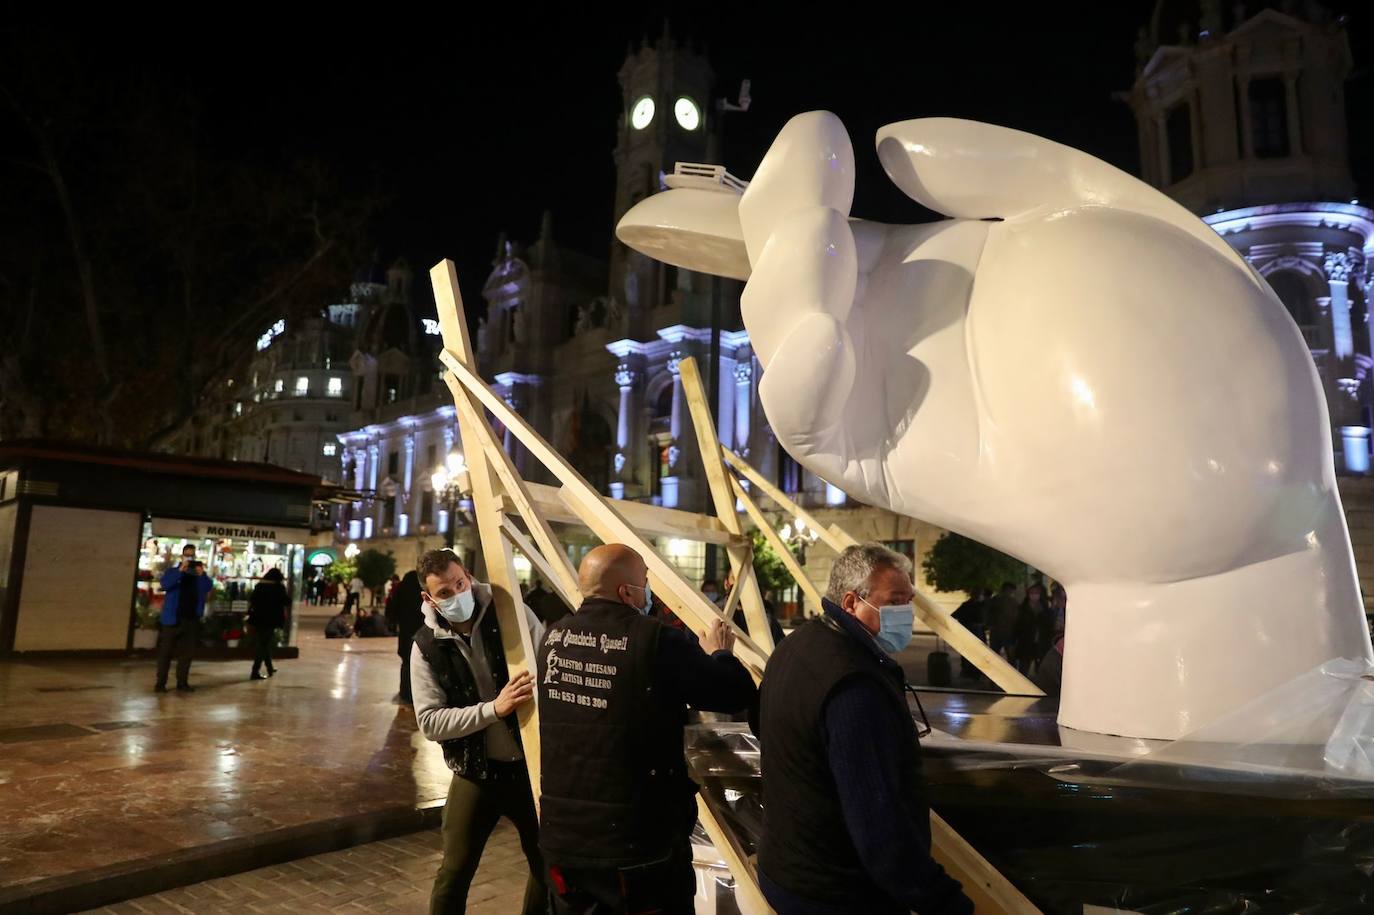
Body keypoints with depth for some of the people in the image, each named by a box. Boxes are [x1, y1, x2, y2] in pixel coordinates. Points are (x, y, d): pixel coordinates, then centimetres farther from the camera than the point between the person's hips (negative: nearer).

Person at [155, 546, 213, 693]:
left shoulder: (199, 574, 9)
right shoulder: (172, 571, 3)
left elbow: (208, 588, -7)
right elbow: (165, 584, -17)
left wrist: (202, 574, -23)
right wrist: (180, 570, -26)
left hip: (191, 620, 3)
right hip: (173, 619, -3)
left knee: (187, 652, 6)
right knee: (166, 651, 0)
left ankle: (182, 682, 12)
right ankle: (160, 683, 5)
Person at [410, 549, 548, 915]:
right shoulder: (426, 646, -9)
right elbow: (429, 721, -13)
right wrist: (494, 708, -26)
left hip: (532, 762, 1)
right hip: (476, 771, -1)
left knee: (548, 864, 15)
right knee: (454, 873, 6)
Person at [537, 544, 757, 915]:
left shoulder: (554, 638, 0)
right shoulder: (659, 641, -19)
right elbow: (739, 694, -11)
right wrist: (718, 653, 12)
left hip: (563, 837, 5)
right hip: (640, 841, -5)